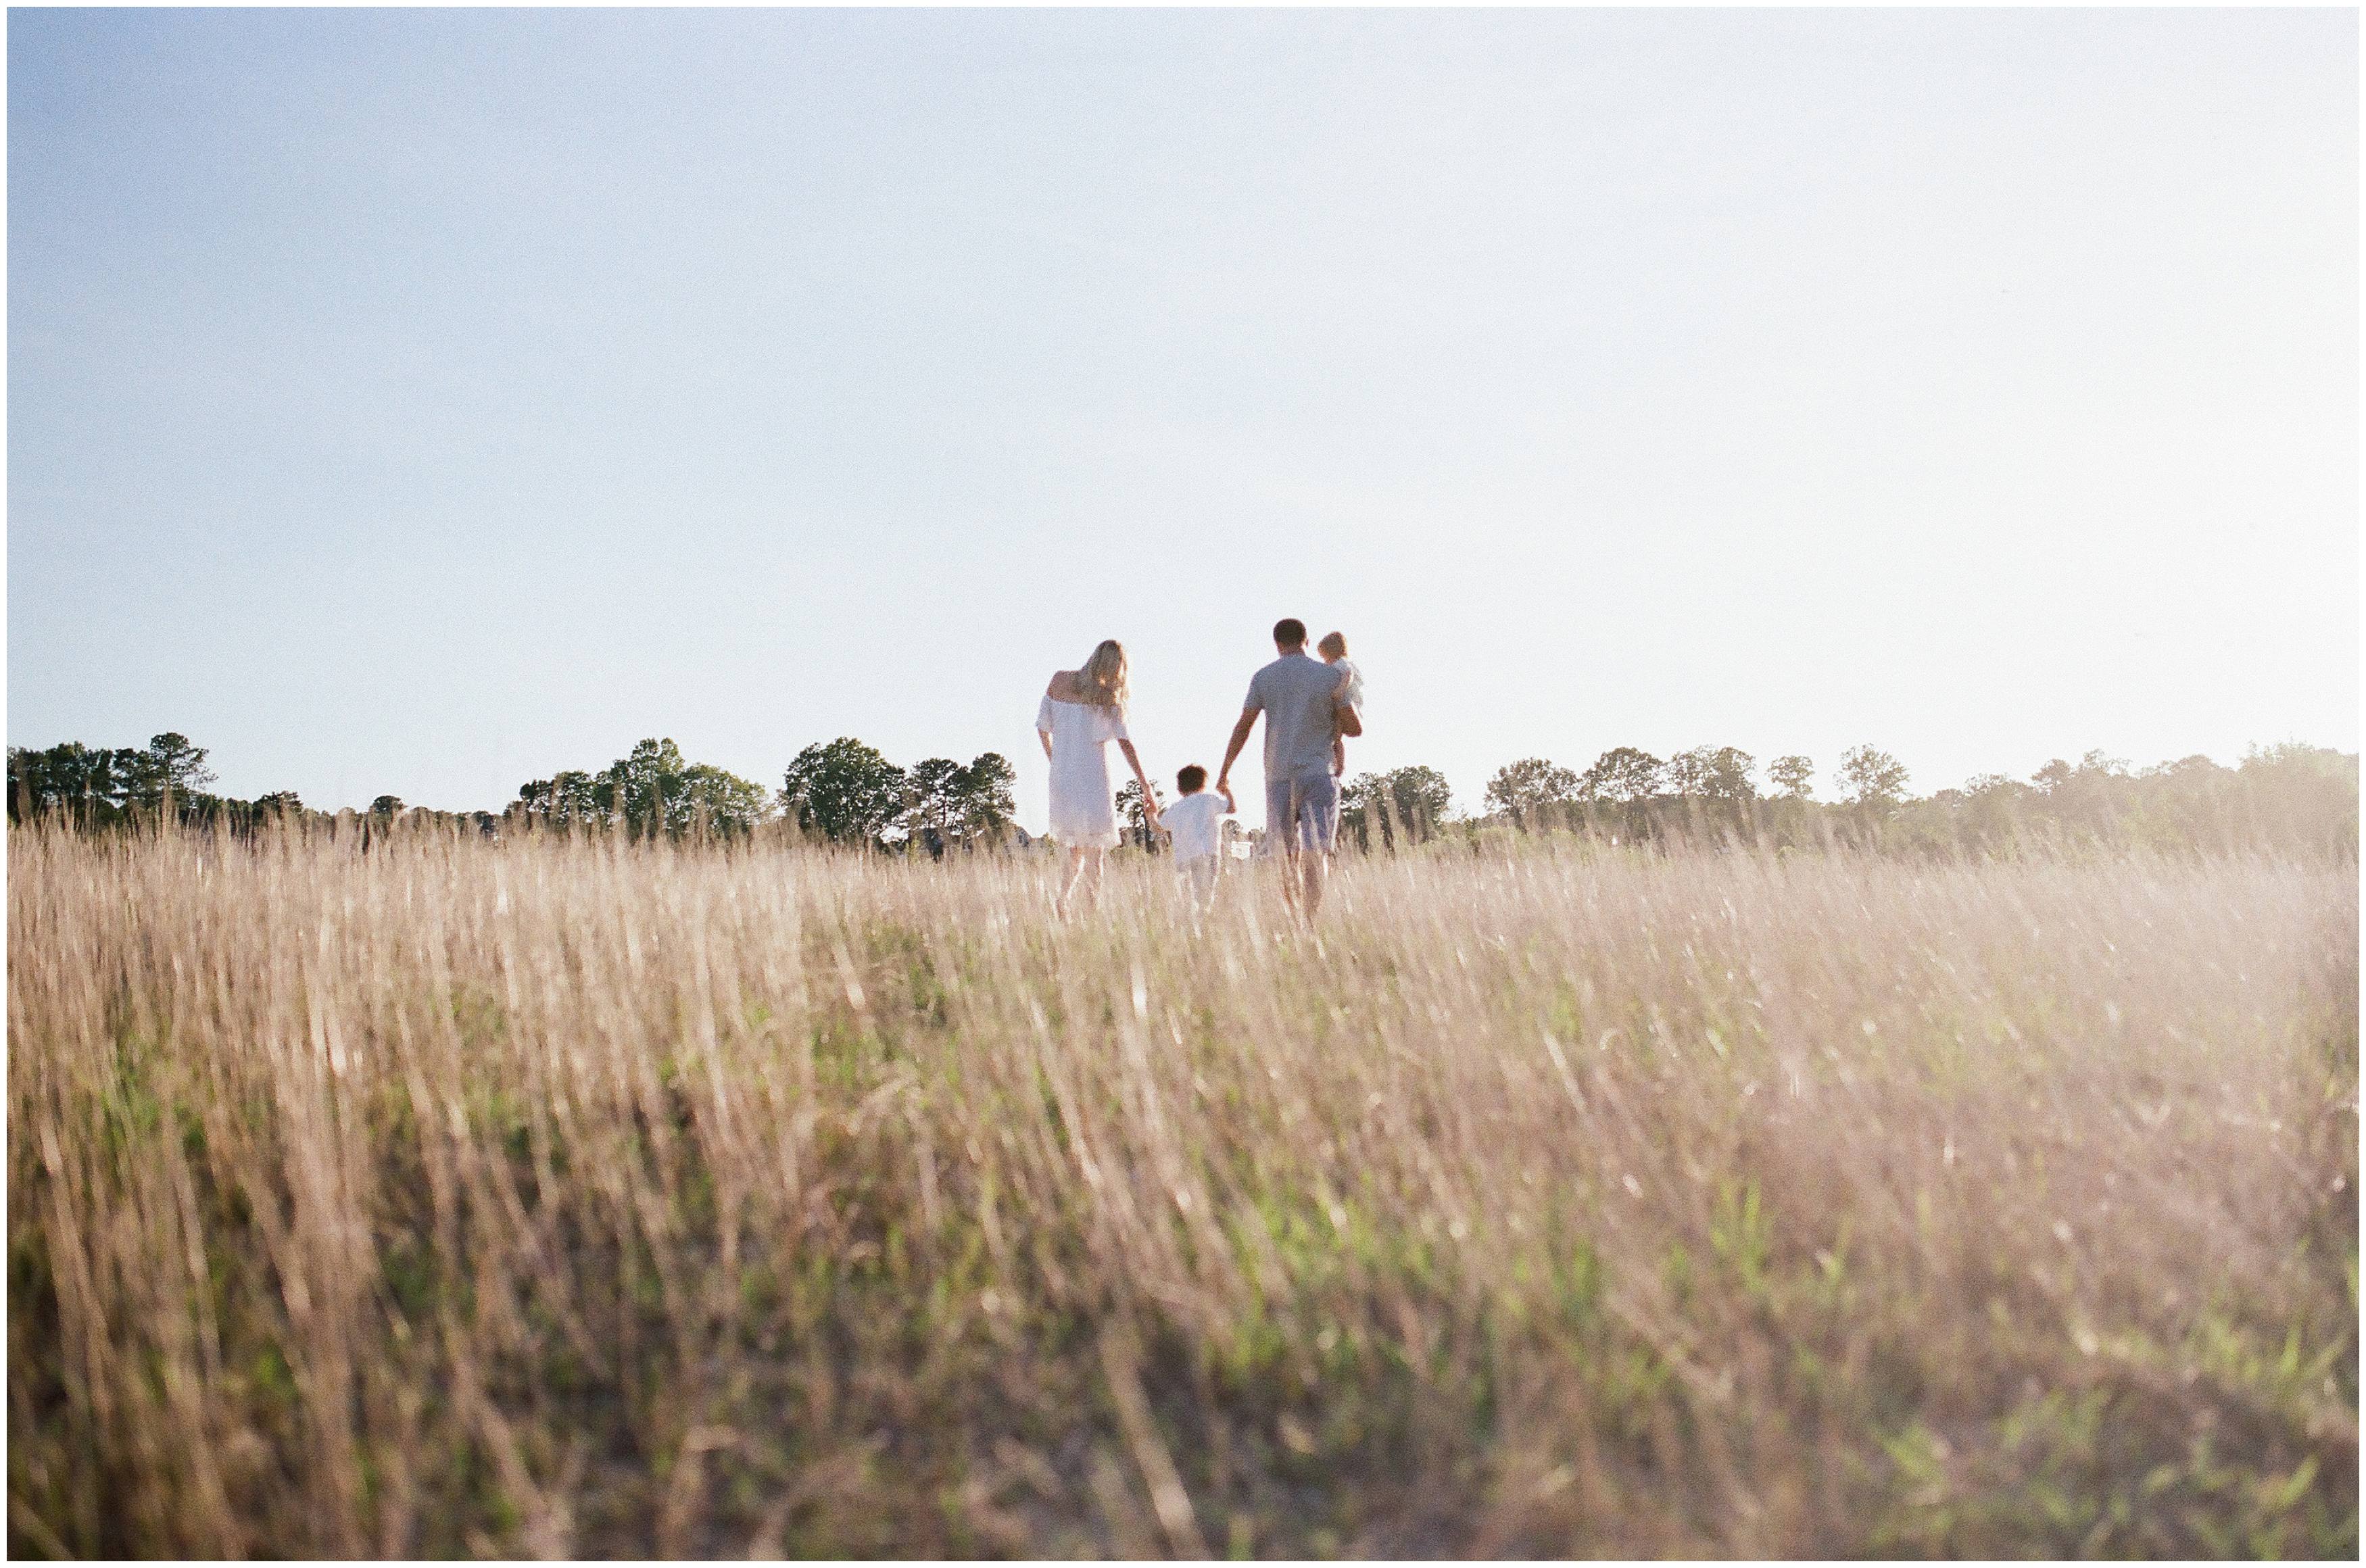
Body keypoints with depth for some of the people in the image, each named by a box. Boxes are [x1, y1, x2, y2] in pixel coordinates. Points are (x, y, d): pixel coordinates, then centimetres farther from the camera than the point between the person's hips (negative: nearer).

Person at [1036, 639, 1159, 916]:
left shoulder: (1058, 681, 4)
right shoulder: (1108, 696, -8)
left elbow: (1042, 727, 10)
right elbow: (1125, 743, -15)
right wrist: (1146, 789, -15)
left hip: (1061, 779, 5)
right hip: (1093, 779, -5)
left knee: (1075, 852, 19)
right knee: (1093, 856, 2)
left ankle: (1063, 903, 5)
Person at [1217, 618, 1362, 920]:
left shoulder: (1263, 677, 4)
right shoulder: (1330, 676, 1)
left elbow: (1243, 727, 0)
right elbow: (1355, 728, -1)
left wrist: (1225, 771, 6)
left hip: (1279, 775, 2)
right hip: (1319, 774, -2)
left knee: (1287, 853, 12)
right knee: (1315, 853, -7)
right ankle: (1311, 921, -19)